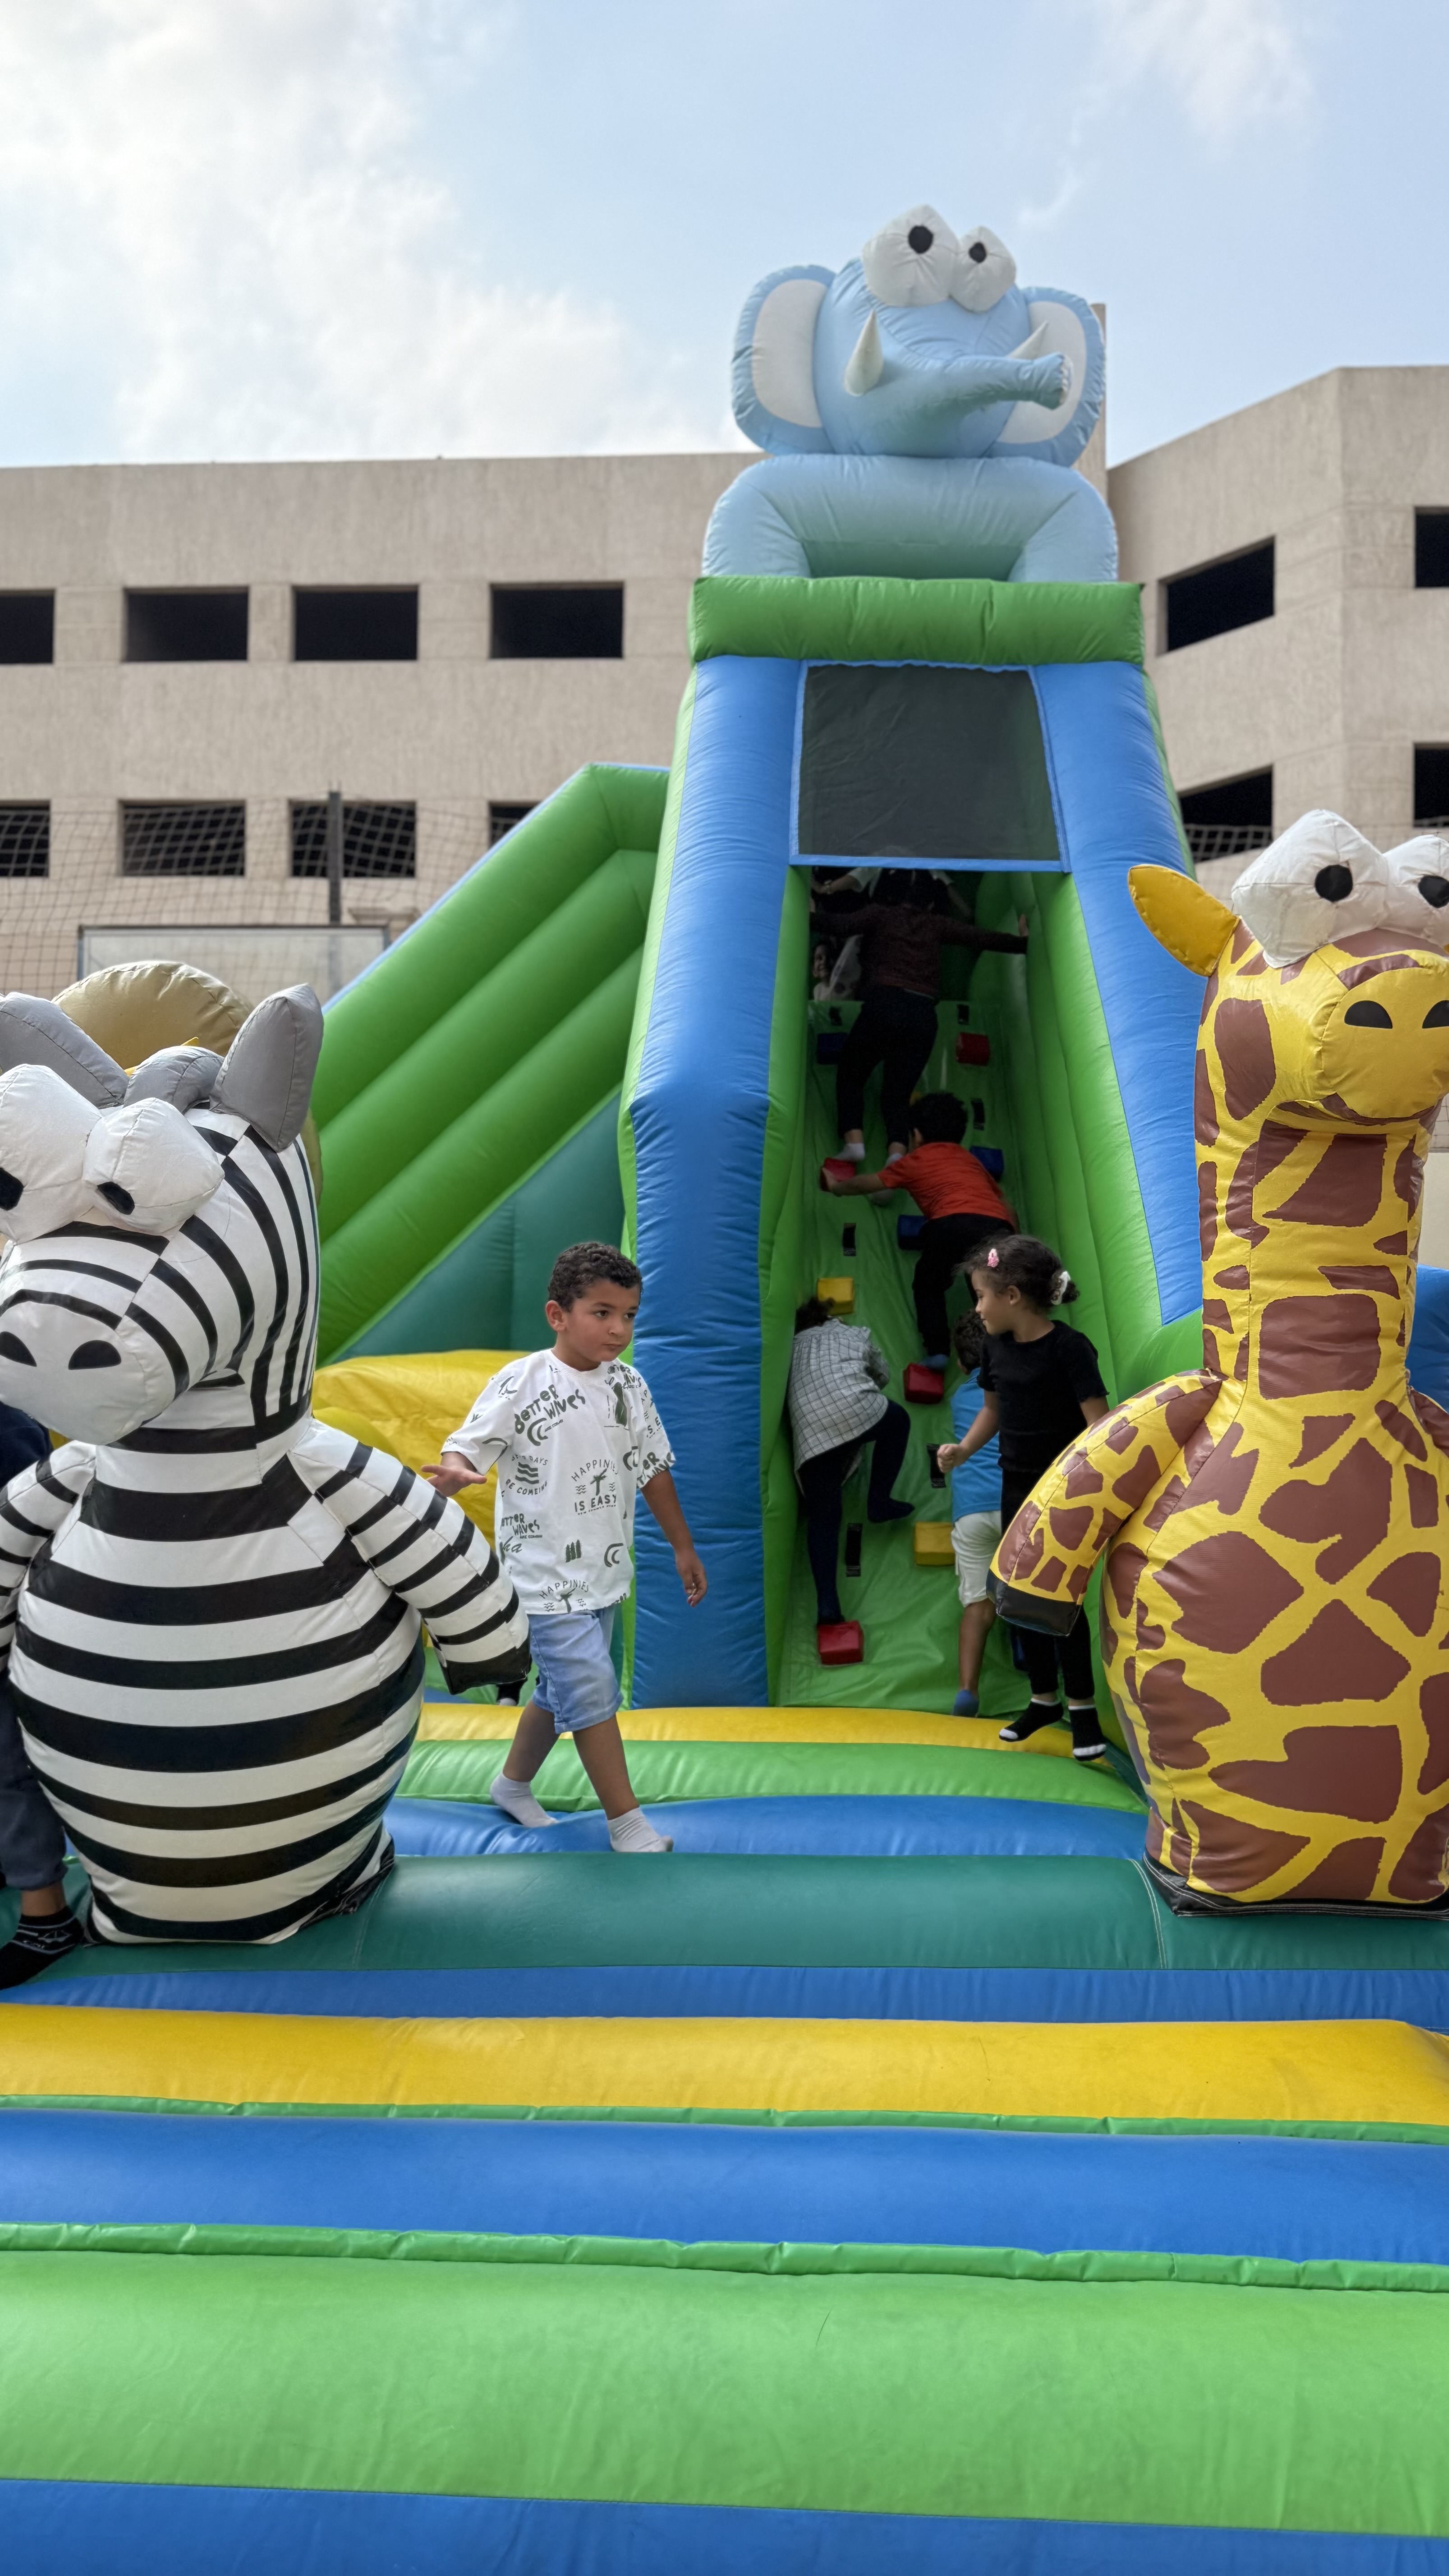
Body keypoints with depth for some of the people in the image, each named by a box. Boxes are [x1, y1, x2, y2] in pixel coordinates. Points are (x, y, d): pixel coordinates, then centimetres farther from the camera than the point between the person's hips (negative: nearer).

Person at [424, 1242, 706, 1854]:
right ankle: (629, 1826, 2)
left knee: (563, 1689, 18)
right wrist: (453, 1473, -42)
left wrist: (683, 1548, 18)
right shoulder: (520, 1384, -14)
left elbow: (652, 1469, 13)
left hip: (603, 1571, 7)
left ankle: (513, 1785, 39)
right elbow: (468, 1447, -17)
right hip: (544, 1573, -7)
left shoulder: (628, 1384, 4)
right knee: (593, 1689, -10)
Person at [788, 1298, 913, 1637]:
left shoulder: (793, 1348, 35)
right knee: (899, 1421, 32)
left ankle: (827, 1605, -7)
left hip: (809, 1431, 2)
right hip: (855, 1410, -2)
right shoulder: (855, 1334, 32)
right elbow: (883, 1375, 47)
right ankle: (879, 1503, 29)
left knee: (822, 1517, 8)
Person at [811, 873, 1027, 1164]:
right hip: (923, 1016, 2)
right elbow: (983, 938, 21)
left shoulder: (881, 915, 13)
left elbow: (841, 925, -3)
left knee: (850, 1075, 15)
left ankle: (854, 1141, -7)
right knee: (898, 1092, 10)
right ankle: (898, 1151, -17)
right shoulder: (937, 926, 20)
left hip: (882, 1006, -2)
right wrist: (1024, 944, 30)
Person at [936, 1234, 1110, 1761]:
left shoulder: (1068, 1347, -19)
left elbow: (1098, 1422, -22)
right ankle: (1044, 1699, 26)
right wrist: (964, 1449, -1)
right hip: (1017, 1487, 7)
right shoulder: (995, 1347, 1)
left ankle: (1082, 1707, 9)